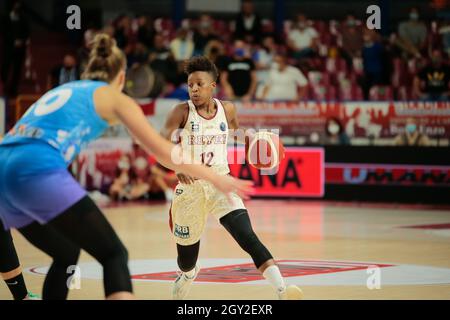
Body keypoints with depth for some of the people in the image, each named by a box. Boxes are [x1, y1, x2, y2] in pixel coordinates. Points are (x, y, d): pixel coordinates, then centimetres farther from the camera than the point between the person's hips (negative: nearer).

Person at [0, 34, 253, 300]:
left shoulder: (64, 90, 31)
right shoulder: (114, 97, 13)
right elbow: (163, 151, 10)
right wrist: (216, 179, 17)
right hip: (39, 172, -7)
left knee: (66, 257, 26)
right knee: (114, 255, -5)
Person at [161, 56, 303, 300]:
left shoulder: (226, 109, 2)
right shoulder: (182, 112, -9)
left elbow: (238, 129, 25)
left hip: (220, 185, 1)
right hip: (190, 187, -1)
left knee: (248, 238, -23)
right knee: (186, 260, 13)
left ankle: (283, 292, -33)